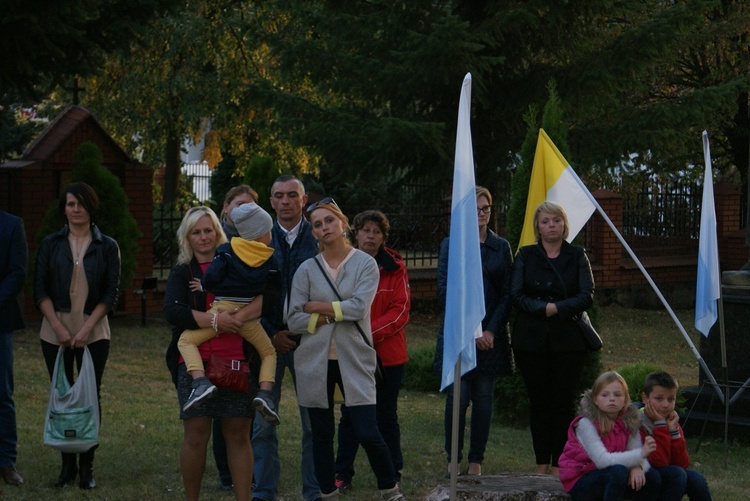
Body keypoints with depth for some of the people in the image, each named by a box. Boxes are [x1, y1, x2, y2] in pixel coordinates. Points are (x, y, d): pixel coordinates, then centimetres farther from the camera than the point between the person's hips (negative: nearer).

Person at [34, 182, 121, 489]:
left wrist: (86, 328, -10)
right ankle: (67, 465, 10)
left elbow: (111, 294, 0)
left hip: (93, 331, -1)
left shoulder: (107, 247, 4)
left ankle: (87, 467, 4)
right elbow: (40, 290, 2)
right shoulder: (50, 244, 6)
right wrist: (59, 328, -9)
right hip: (55, 331, 1)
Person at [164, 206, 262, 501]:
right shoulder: (182, 273, 11)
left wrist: (239, 317, -18)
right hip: (195, 362, 0)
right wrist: (214, 320, -17)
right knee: (196, 436, -2)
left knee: (238, 435, 0)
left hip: (237, 362, 0)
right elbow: (172, 311, -7)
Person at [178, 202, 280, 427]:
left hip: (223, 308, -2)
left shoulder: (227, 250, -1)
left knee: (186, 341, 5)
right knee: (268, 352, 22)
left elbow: (213, 276, -10)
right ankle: (265, 392, -2)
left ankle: (200, 381, -19)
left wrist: (204, 286, 10)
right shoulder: (269, 259, 5)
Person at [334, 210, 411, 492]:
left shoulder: (394, 268, 1)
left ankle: (392, 476, 14)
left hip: (387, 354, 0)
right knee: (349, 415, 5)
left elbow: (400, 311, -5)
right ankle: (343, 475, 13)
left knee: (386, 416, 7)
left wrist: (370, 332, -17)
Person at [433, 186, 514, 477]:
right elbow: (444, 291, -1)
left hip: (491, 335, 2)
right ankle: (453, 460, 6)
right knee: (458, 397, -5)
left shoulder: (501, 247, 10)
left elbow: (507, 294, 6)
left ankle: (476, 461, 10)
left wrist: (491, 330, -7)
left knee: (483, 399, 2)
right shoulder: (450, 245, 5)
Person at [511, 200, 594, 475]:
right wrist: (543, 308, -16)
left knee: (564, 403, -2)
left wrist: (556, 308, -15)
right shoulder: (525, 256, 8)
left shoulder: (577, 256, 8)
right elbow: (516, 295, -2)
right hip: (531, 340, 1)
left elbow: (587, 296, -3)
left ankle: (559, 465, 2)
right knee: (538, 402, 4)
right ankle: (542, 464, 10)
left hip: (568, 340, -1)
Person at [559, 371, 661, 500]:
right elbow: (602, 460, -30)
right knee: (618, 472, -32)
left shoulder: (629, 421, -2)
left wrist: (637, 467, -33)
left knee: (653, 478, -12)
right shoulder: (586, 424, -19)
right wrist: (640, 454, -36)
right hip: (579, 483, -6)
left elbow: (636, 456, -9)